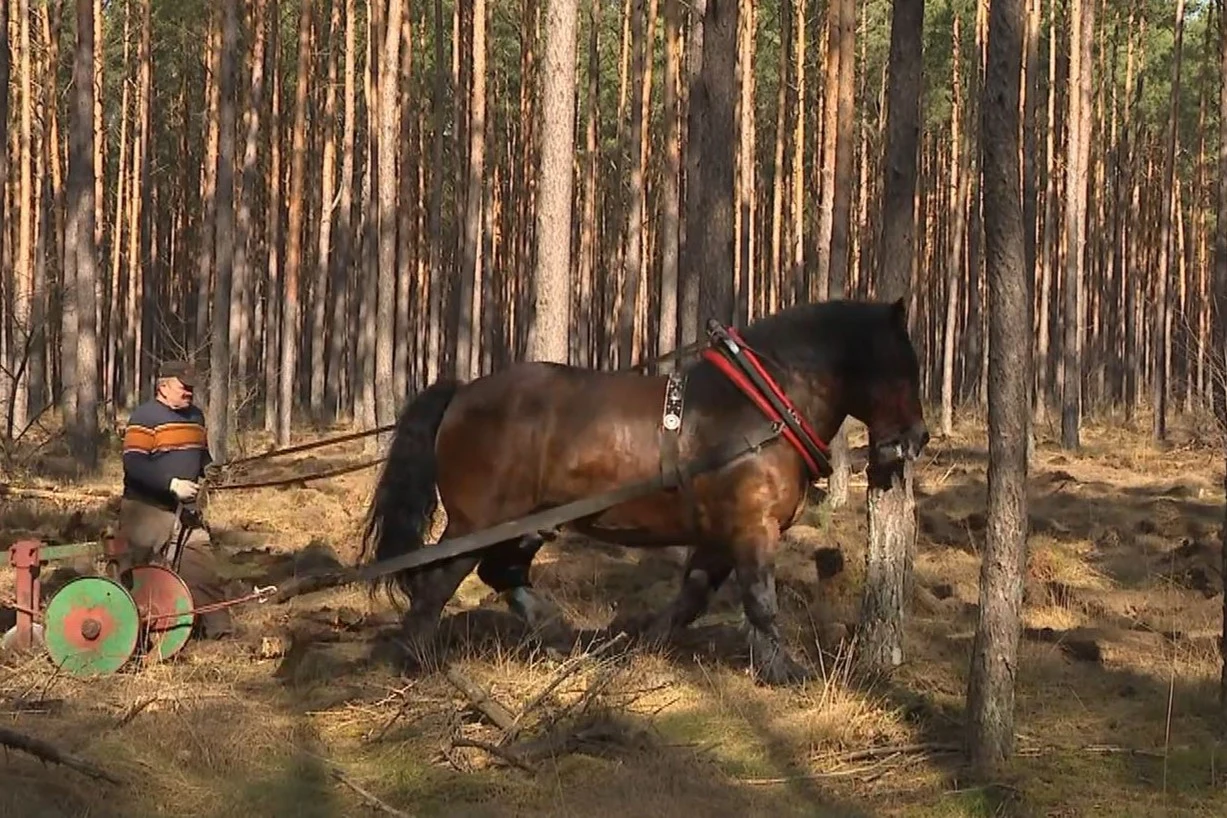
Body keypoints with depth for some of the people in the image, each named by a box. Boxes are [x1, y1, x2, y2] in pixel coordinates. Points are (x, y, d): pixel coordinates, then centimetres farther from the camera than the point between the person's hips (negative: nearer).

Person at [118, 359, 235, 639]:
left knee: (204, 568, 3)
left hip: (186, 510, 7)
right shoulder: (145, 417, -12)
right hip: (148, 511, -7)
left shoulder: (195, 416, 14)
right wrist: (171, 484, -27)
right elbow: (134, 464, -21)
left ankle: (220, 629, 5)